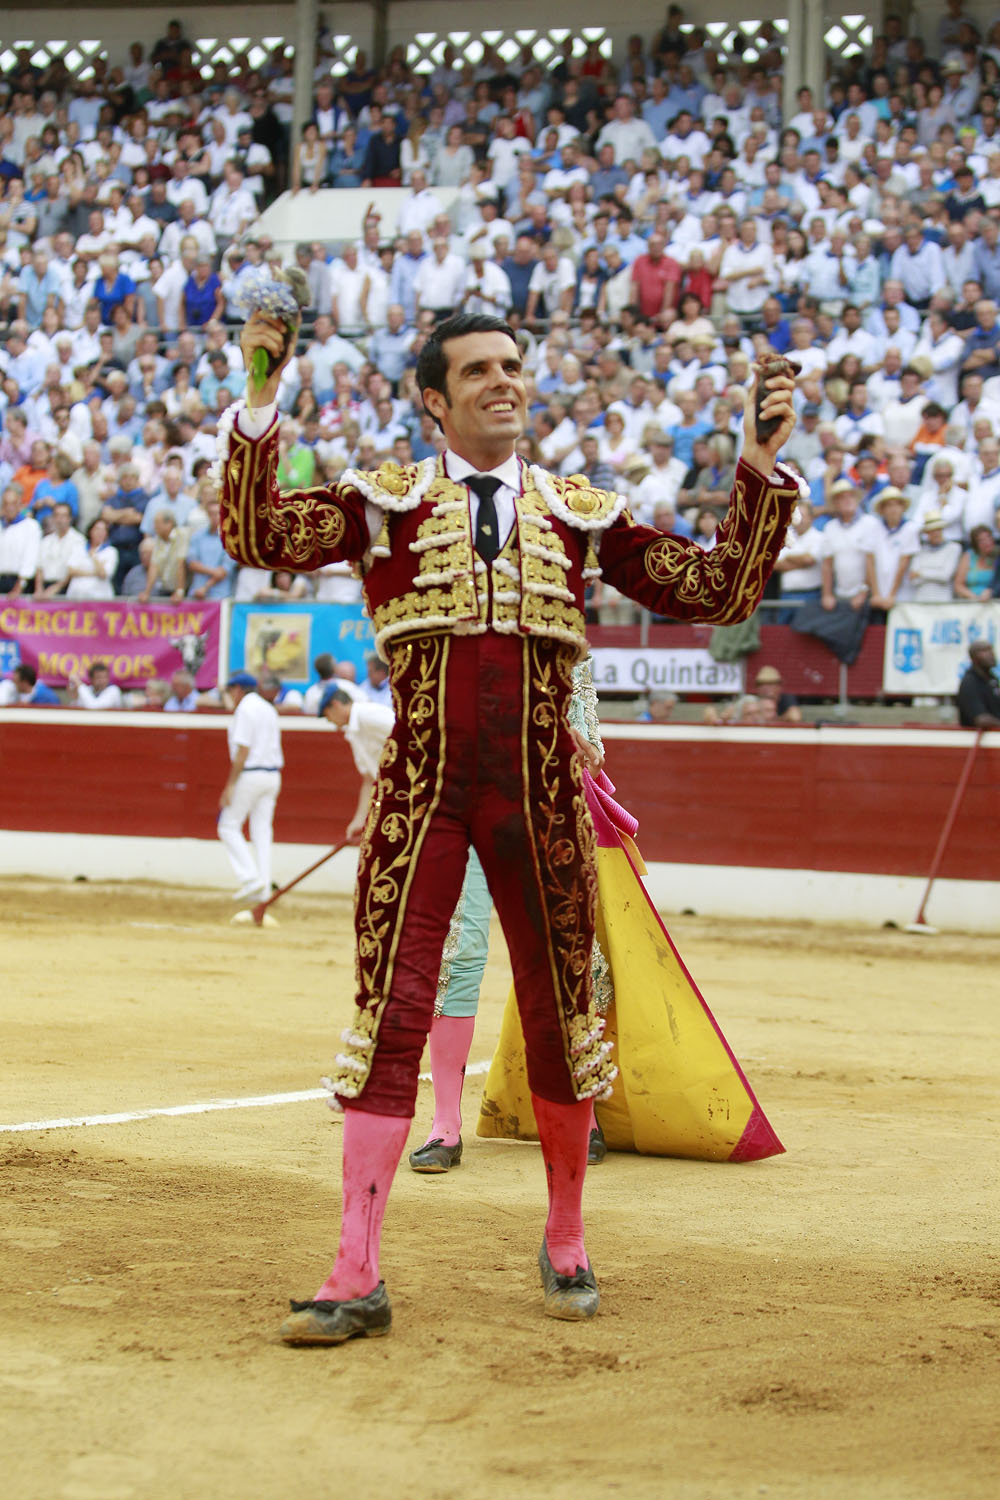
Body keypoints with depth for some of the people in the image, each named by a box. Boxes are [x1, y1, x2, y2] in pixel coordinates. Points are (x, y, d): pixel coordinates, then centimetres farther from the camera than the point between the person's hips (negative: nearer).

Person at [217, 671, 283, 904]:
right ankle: (264, 889, 3)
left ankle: (251, 877, -12)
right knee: (262, 830, 8)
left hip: (250, 775, -8)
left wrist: (230, 785, -16)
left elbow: (243, 751, -17)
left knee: (229, 826, 1)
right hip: (273, 774, 8)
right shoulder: (270, 710, 16)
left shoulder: (244, 710, -11)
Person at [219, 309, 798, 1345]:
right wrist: (259, 404, -20)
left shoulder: (580, 516, 10)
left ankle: (565, 1246, 29)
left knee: (559, 1017, 9)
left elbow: (719, 591, 7)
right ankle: (356, 1280, -5)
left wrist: (760, 472, -3)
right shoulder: (386, 503, 5)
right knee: (391, 1015, -8)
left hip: (540, 796, 2)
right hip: (420, 790, -2)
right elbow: (254, 536, -9)